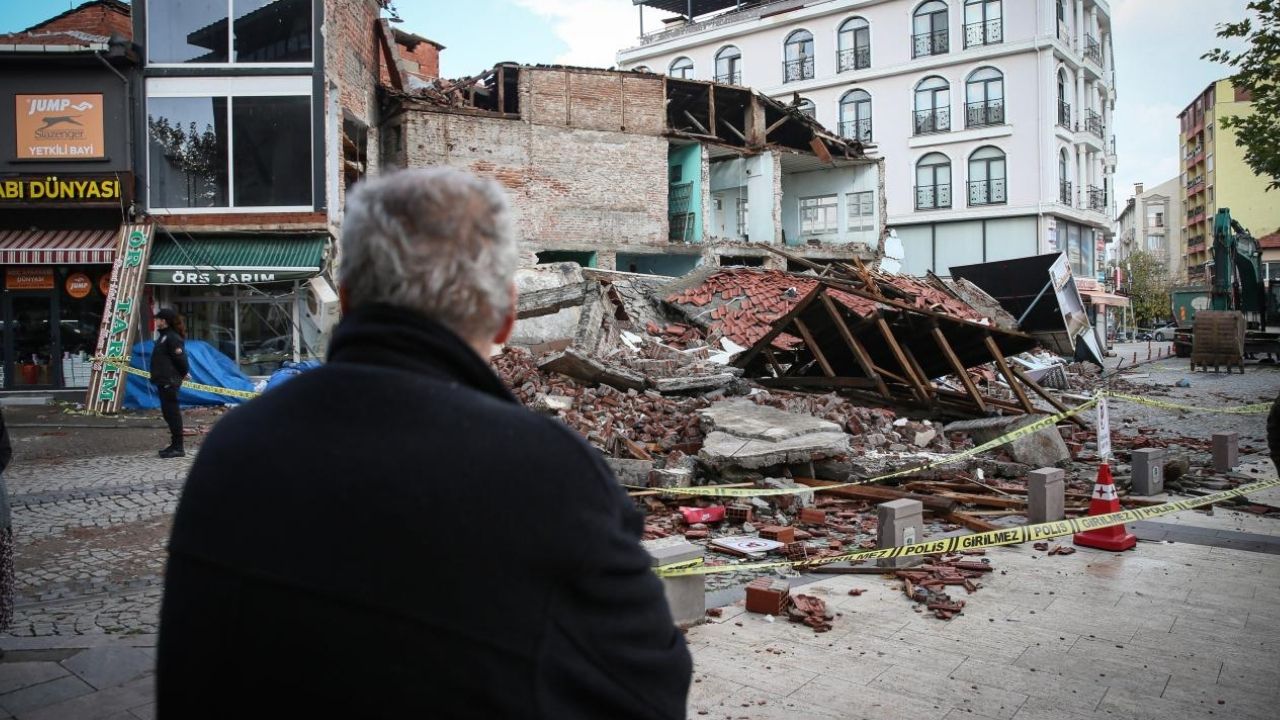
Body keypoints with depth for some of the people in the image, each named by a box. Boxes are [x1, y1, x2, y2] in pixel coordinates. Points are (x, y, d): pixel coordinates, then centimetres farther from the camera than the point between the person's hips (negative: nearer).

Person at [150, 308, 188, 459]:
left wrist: (183, 374, -5)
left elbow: (180, 358, -18)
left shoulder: (172, 337, -15)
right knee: (168, 413, 15)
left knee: (172, 413, -7)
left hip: (169, 381, -11)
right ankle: (175, 445, 23)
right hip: (164, 381, 11)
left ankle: (178, 447, -4)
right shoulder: (164, 336, 17)